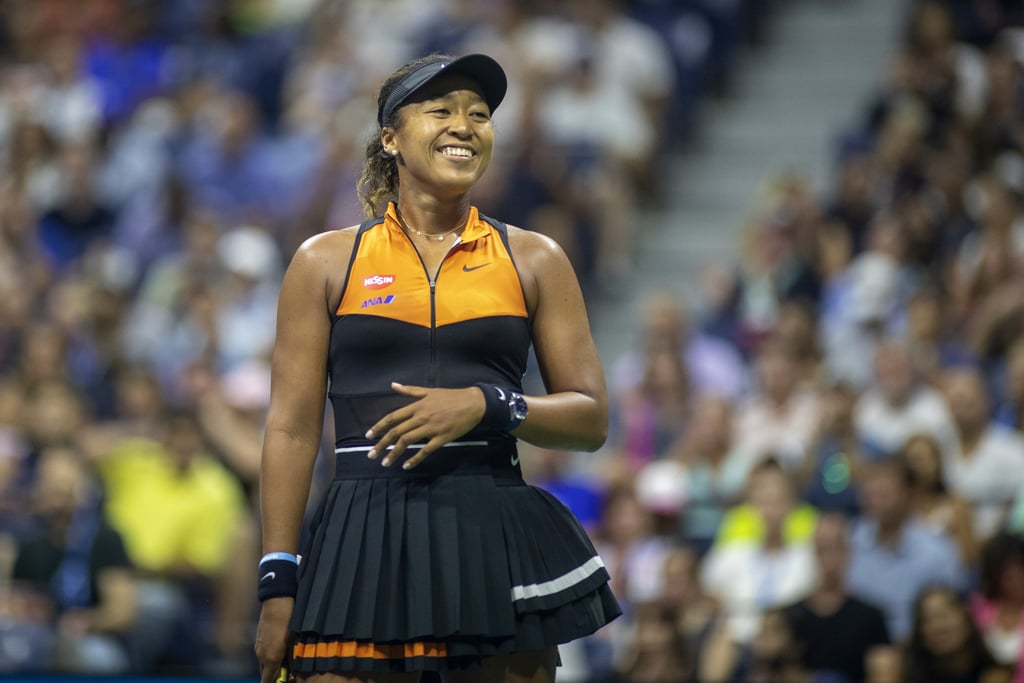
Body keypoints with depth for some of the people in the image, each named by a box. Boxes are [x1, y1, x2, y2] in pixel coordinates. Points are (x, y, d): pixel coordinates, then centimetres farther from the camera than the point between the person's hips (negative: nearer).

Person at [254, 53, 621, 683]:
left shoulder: (533, 260, 10)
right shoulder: (327, 262, 8)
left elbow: (591, 419, 9)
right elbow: (292, 430, 6)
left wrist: (487, 407, -10)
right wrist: (279, 583, -1)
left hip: (497, 538, 1)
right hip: (365, 540, -1)